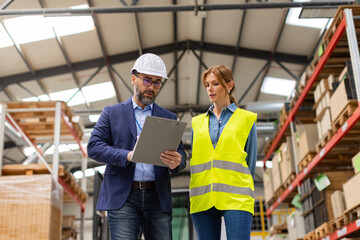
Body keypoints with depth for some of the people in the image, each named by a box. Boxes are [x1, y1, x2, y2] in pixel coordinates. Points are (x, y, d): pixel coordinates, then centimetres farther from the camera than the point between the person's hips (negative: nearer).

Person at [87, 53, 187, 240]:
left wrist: (176, 162, -16)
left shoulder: (168, 118, 17)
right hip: (123, 197, -2)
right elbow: (93, 147, 1)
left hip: (157, 198, 2)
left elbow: (180, 153, 9)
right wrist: (127, 156, -16)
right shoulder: (112, 113, 11)